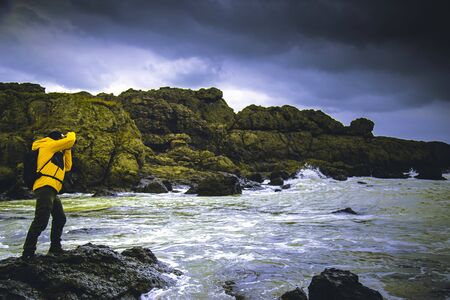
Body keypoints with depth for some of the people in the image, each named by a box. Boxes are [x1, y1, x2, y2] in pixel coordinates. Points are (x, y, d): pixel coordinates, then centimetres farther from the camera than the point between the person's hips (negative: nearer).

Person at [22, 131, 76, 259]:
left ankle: (55, 248, 28)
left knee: (60, 219, 19)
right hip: (45, 187, -11)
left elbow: (67, 167, 28)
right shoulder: (48, 145, 0)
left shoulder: (57, 153, 27)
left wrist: (67, 150, 24)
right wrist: (70, 134, 15)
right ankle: (28, 252, -17)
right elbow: (70, 140, -8)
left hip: (51, 190, 11)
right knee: (41, 221, -18)